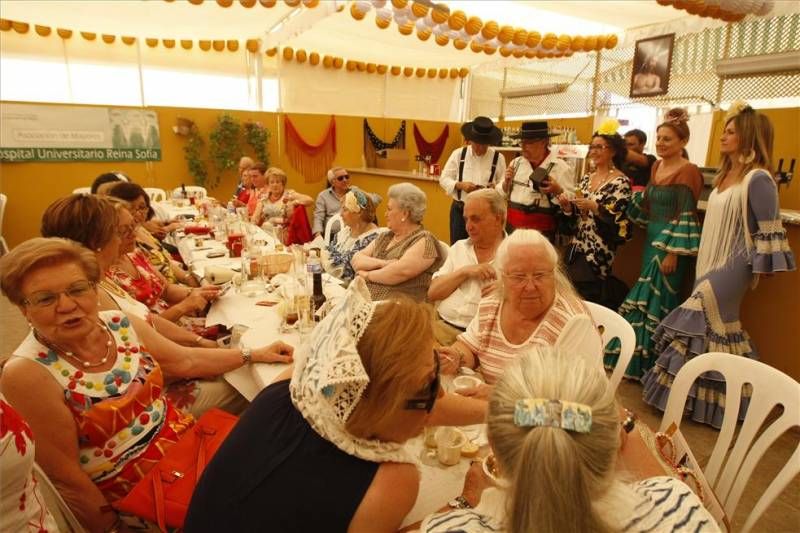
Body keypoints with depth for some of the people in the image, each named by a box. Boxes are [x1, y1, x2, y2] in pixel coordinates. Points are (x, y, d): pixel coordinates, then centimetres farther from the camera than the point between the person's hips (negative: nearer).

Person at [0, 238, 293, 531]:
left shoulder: (118, 323, -3)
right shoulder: (27, 374, -20)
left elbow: (186, 361, 10)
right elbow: (65, 479, -16)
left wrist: (254, 354, 11)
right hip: (132, 490, -6)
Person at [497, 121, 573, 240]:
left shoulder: (560, 167, -6)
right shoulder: (516, 162, 6)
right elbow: (500, 195, 10)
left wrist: (557, 191, -24)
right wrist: (506, 181, -7)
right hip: (512, 229, 4)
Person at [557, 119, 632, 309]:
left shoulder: (621, 182, -11)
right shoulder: (587, 178, 11)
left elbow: (622, 223, -16)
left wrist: (596, 208, -26)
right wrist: (568, 207, -6)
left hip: (598, 254, -7)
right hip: (577, 248, 7)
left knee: (579, 296, -8)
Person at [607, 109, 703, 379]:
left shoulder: (687, 171, -13)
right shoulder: (656, 167, 11)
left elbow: (686, 217, -17)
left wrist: (673, 253, -19)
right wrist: (637, 196, 1)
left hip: (671, 244, -8)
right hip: (652, 239, 8)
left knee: (657, 302, -1)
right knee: (645, 299, 14)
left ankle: (651, 364, 14)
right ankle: (639, 358, 27)